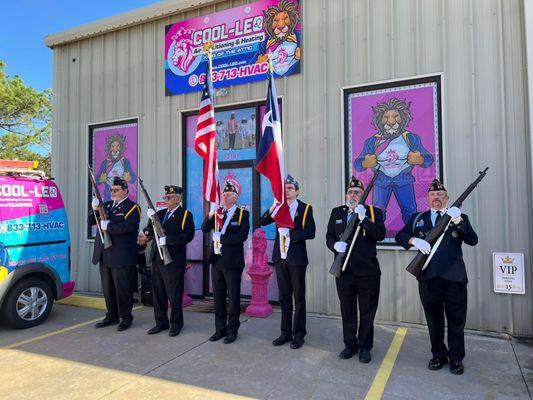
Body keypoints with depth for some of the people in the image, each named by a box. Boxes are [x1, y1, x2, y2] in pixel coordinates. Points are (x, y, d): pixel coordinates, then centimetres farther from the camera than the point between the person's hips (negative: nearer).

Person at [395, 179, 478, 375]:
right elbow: (400, 236, 6)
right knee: (434, 321, 13)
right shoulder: (417, 218, 13)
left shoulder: (460, 217, 9)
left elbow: (473, 241, -5)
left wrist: (458, 222, -19)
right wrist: (414, 240, -14)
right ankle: (438, 356, 29)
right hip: (428, 278, 2)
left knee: (456, 321, 8)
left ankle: (456, 358, 25)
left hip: (454, 278, -1)